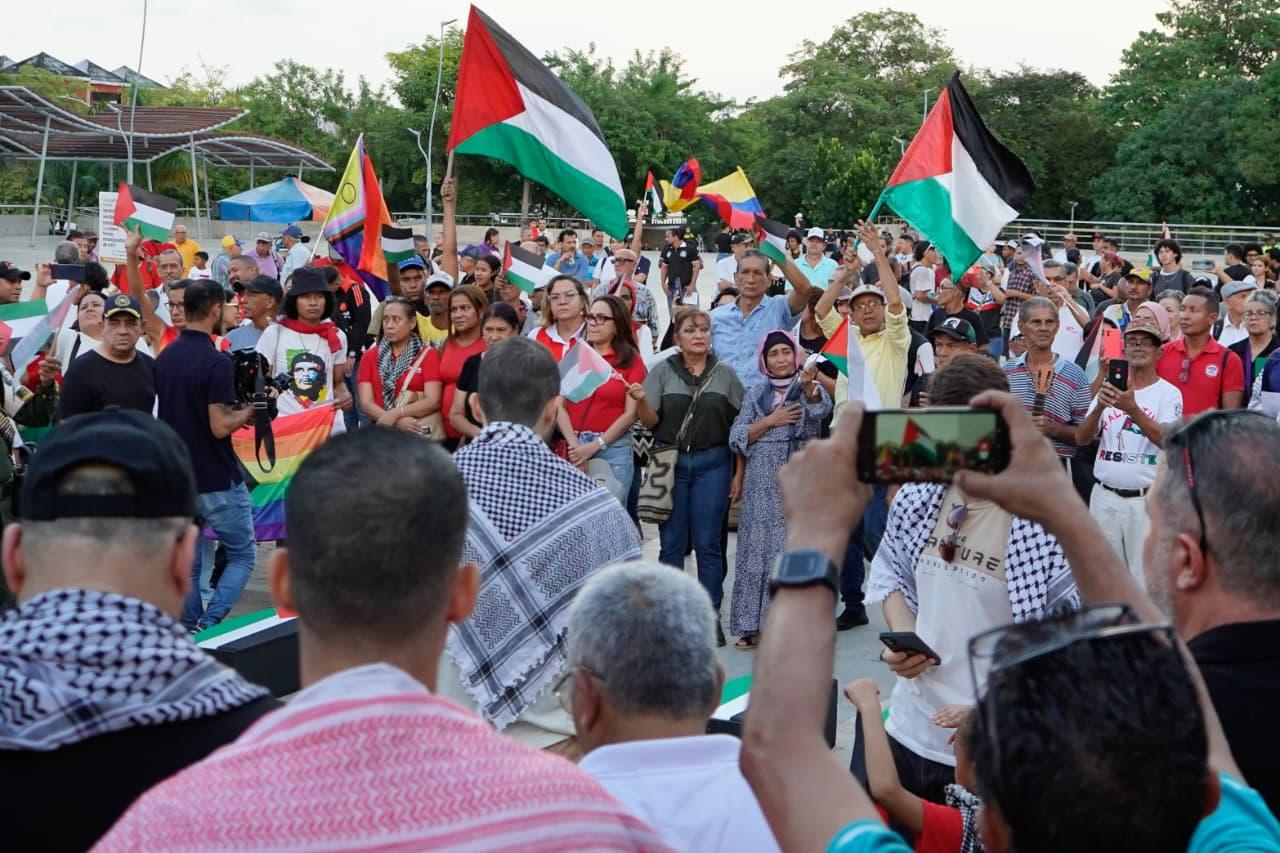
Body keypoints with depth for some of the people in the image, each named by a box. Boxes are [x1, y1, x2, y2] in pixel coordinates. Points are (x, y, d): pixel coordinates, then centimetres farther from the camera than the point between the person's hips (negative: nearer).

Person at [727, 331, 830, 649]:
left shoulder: (810, 389, 7)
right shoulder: (755, 394, 14)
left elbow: (821, 408, -18)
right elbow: (736, 439, 7)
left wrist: (808, 383, -39)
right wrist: (771, 421, -5)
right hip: (762, 483, 2)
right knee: (758, 547, 0)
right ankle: (752, 624, 4)